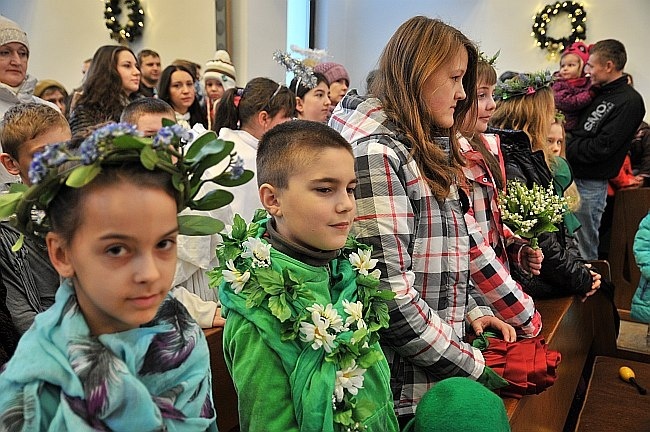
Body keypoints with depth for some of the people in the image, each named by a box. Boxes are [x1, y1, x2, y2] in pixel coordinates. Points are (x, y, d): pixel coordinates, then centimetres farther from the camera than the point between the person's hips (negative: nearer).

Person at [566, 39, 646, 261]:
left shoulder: (629, 101, -11)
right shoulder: (597, 93, 14)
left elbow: (602, 147, -19)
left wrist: (566, 148, -12)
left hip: (590, 184, -8)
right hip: (572, 176, 8)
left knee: (584, 247, 2)